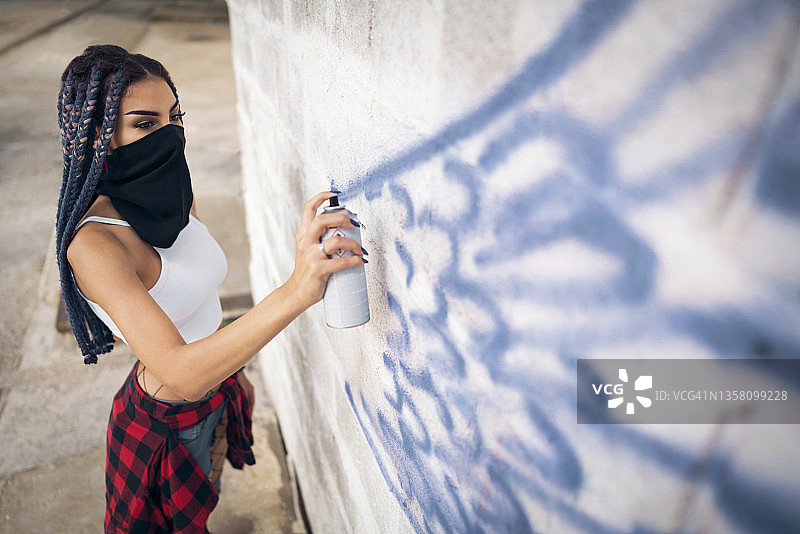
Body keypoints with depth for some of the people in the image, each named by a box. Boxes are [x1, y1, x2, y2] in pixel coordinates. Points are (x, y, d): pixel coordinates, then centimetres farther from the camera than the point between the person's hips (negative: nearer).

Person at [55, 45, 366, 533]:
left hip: (217, 392, 7)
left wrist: (236, 371, 15)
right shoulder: (93, 242, -32)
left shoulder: (174, 191, -8)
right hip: (166, 426, -6)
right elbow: (180, 374, -44)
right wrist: (296, 292, -56)